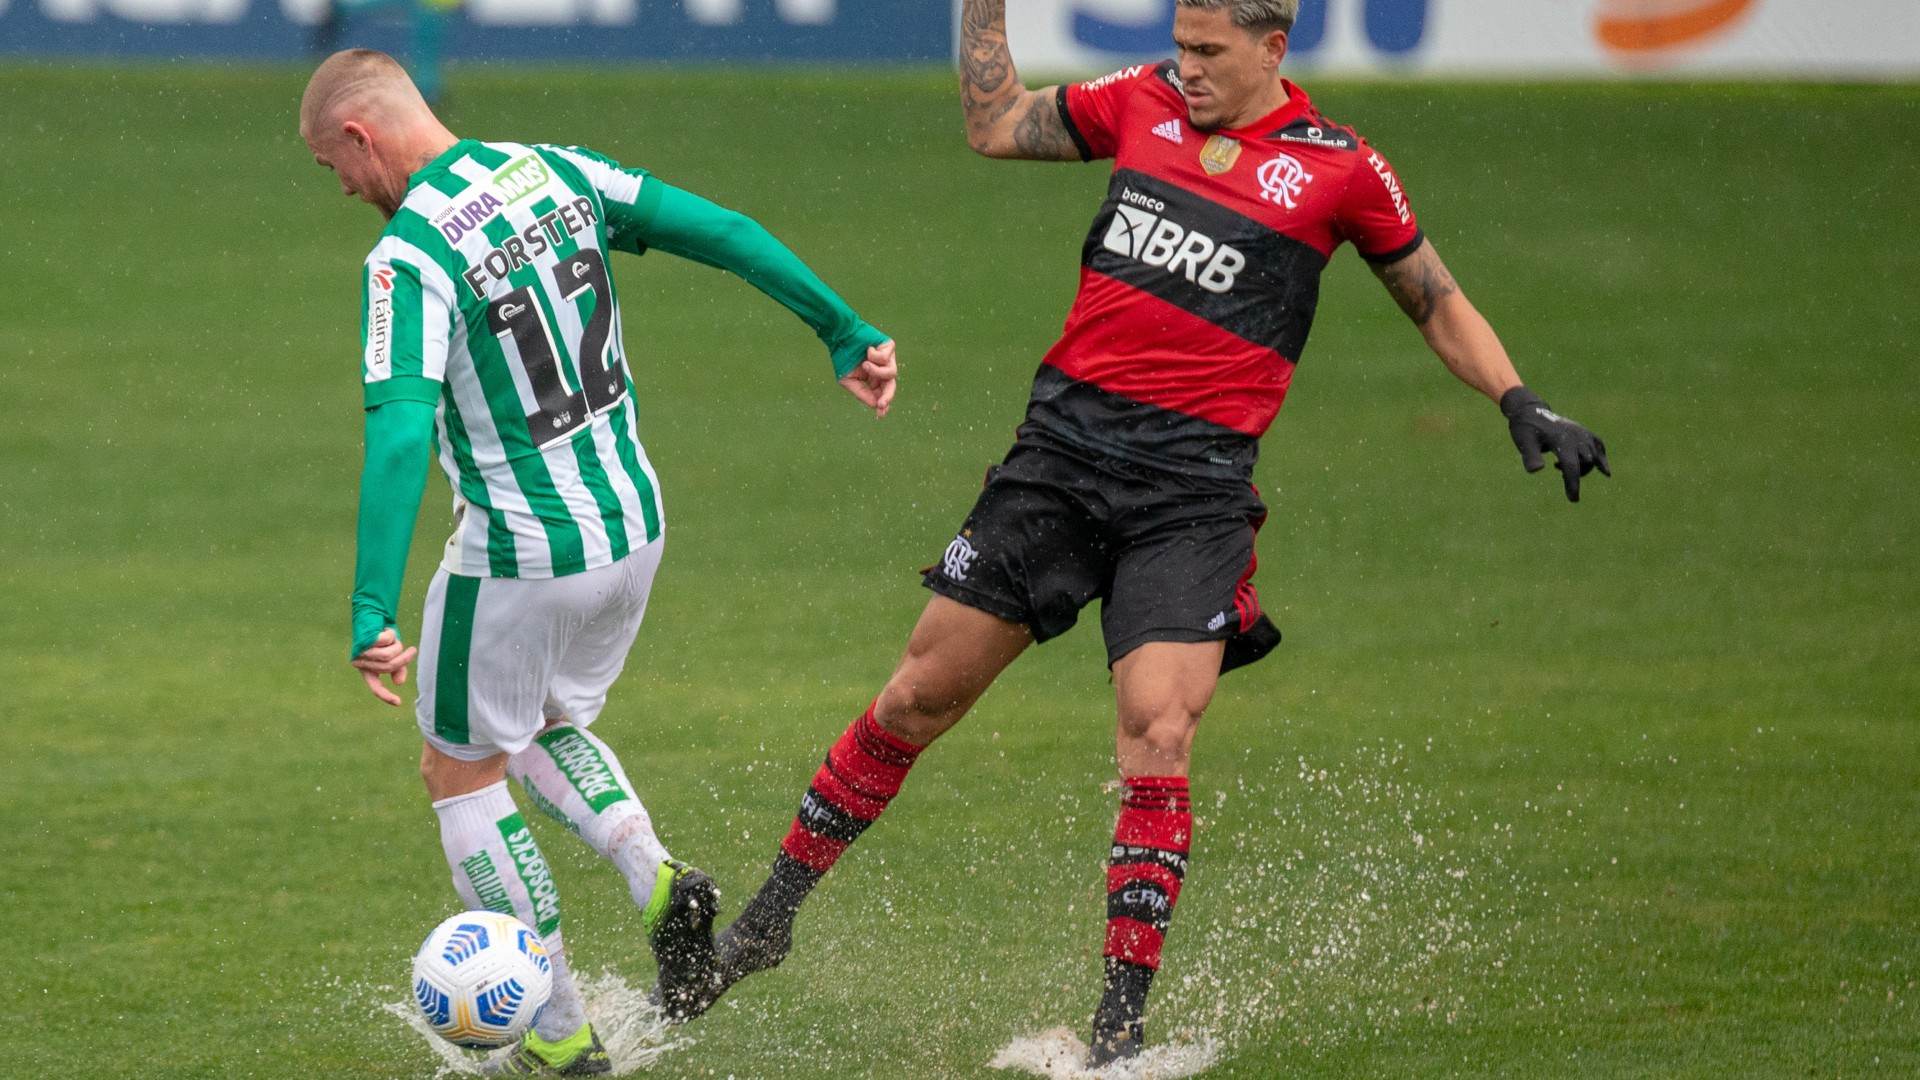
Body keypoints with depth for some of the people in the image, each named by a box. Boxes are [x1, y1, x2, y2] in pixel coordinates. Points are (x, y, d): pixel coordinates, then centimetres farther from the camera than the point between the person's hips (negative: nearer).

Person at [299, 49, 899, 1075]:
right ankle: (657, 880, 2)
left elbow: (398, 433, -29)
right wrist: (845, 334, 8)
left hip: (518, 554, -7)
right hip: (632, 523, 7)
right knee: (546, 728, 29)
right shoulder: (556, 173, 1)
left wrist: (371, 615, -32)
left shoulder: (408, 257, -19)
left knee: (460, 774, 13)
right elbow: (723, 232, 0)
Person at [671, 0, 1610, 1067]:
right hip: (1064, 444, 3)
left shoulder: (1341, 168, 1)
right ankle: (769, 920, 20)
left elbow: (1438, 304, 11)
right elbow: (995, 124, 18)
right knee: (917, 699, 6)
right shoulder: (1143, 103, 9)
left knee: (1157, 741, -16)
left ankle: (1121, 1023, -7)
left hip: (1194, 488, -3)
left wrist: (1525, 407, 0)